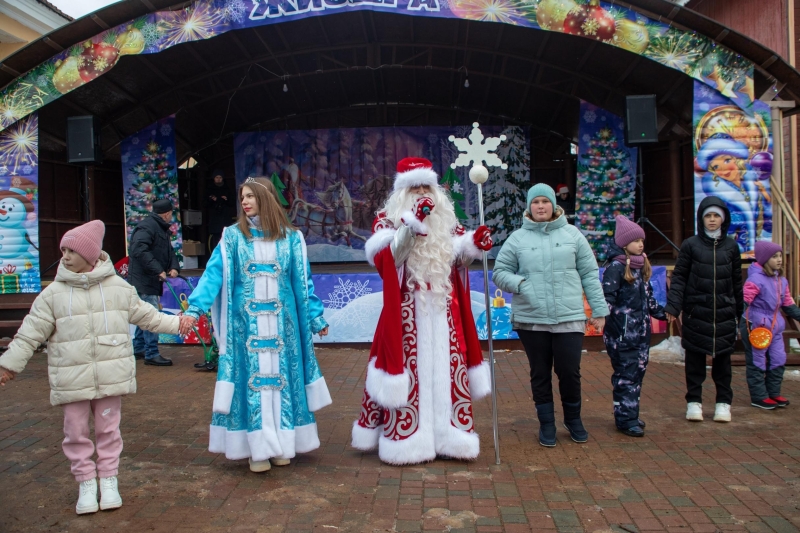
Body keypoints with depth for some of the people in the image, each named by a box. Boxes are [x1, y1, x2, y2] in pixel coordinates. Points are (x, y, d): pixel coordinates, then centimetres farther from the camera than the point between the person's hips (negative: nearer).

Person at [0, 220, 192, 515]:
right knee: (76, 432, 7)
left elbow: (145, 314, 13)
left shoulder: (119, 287, 1)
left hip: (111, 376, 0)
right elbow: (31, 333, 3)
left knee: (108, 429, 10)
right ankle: (86, 483, 23)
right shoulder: (53, 294, -1)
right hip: (71, 379, 0)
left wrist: (175, 323, 13)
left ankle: (109, 480, 25)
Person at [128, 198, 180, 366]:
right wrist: (158, 270, -30)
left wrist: (174, 267, -2)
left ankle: (138, 348, 29)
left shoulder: (162, 229, 18)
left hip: (152, 281, 11)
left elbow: (169, 252, 19)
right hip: (143, 281, -11)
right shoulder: (146, 227, -16)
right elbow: (139, 250, -29)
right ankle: (152, 354, -5)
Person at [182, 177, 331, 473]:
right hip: (245, 323, -1)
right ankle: (256, 447, 11)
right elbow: (213, 274, -8)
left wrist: (315, 316, 4)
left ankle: (282, 443, 18)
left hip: (282, 321, 1)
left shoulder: (290, 238, 3)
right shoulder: (232, 237, 0)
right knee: (251, 378, 2)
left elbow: (302, 281, 5)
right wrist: (195, 308, -20)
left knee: (281, 376, 6)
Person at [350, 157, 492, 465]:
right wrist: (412, 224, -27)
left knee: (446, 370, 8)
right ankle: (405, 439, 8)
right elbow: (385, 256, -16)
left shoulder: (446, 218, 14)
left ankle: (447, 436, 20)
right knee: (409, 370, -3)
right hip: (407, 312, -4)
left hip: (443, 310, 5)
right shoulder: (388, 218, 1)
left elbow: (457, 255, 12)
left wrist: (474, 243, -8)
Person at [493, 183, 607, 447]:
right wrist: (519, 283, -13)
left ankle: (573, 419, 28)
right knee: (540, 374, 10)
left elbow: (589, 274, 8)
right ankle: (547, 423, 27)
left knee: (570, 371, 3)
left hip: (570, 317, 0)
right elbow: (499, 272, 6)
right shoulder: (517, 238, 4)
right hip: (531, 319, 0)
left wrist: (599, 309, 5)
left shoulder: (572, 234, 6)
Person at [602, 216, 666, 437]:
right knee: (626, 375, -3)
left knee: (638, 372, 12)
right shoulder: (616, 268, -11)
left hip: (641, 331, 8)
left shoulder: (642, 266, 14)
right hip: (622, 334, -8)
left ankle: (631, 414, 22)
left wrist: (663, 313, 27)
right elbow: (607, 299, -17)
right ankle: (625, 419, 4)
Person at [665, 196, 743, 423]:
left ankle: (723, 402, 18)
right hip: (696, 312, -2)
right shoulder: (690, 245, -1)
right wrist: (673, 305, -13)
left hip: (724, 313, 2)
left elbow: (737, 281, 11)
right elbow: (679, 277, -3)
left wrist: (739, 310, 11)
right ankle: (694, 401, 14)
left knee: (723, 357, 7)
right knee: (695, 357, 4)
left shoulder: (731, 246, 6)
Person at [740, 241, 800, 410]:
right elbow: (743, 302, -22)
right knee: (757, 363, 1)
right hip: (755, 327, -8)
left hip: (775, 326, 8)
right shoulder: (756, 279, -17)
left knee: (778, 361, 13)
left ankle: (773, 393, 27)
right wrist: (741, 323, -28)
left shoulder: (781, 281, 10)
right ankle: (758, 397, 10)